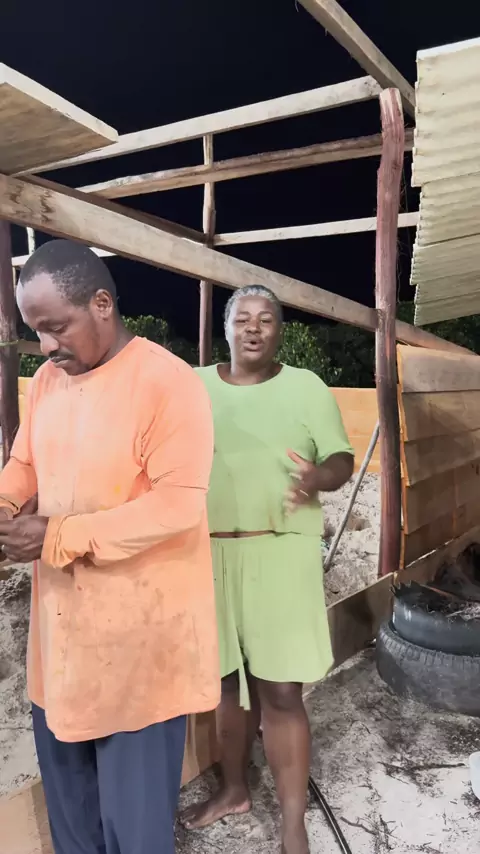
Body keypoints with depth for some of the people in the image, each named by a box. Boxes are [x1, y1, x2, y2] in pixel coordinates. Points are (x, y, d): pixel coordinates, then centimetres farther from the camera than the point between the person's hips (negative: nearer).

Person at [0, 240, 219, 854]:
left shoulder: (168, 383, -17)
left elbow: (179, 504, -22)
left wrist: (60, 537, -23)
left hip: (139, 626, -7)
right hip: (63, 617, 7)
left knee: (134, 800, 9)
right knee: (64, 775, 23)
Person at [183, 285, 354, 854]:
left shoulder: (306, 387, -1)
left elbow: (343, 460, -3)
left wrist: (321, 477, -25)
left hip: (279, 556, -2)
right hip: (208, 555, 3)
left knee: (280, 692, 0)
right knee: (227, 680, 17)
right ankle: (234, 789, 39)